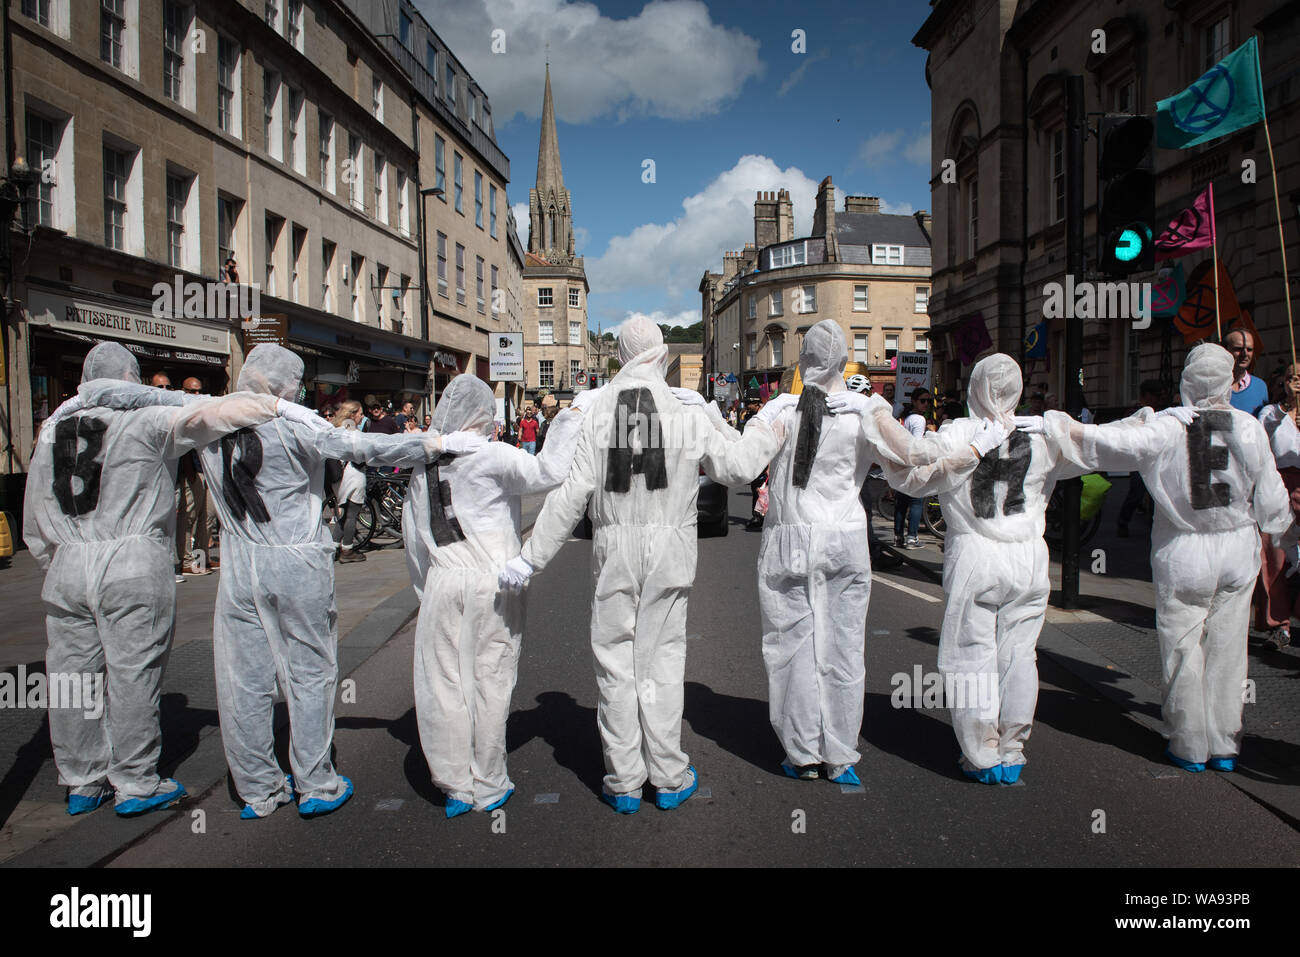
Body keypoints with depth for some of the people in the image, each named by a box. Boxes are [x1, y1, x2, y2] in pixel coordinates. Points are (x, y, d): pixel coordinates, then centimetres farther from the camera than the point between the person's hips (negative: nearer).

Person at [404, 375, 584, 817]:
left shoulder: (424, 465, 10)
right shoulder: (491, 457, -8)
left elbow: (413, 535, 14)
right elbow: (548, 471, -16)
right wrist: (570, 420, -5)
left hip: (442, 584, 4)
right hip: (493, 585, -4)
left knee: (444, 685, 10)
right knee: (489, 682, 7)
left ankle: (457, 785, 19)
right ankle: (487, 785, 18)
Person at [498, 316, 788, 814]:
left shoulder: (594, 409, -6)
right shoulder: (689, 408, -4)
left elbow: (571, 493, -9)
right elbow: (735, 467, 2)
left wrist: (530, 557, -3)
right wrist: (766, 429, 21)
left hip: (613, 550, 0)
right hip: (670, 550, 1)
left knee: (616, 662, 9)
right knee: (663, 659, 11)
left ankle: (623, 782, 19)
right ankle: (669, 777, 21)